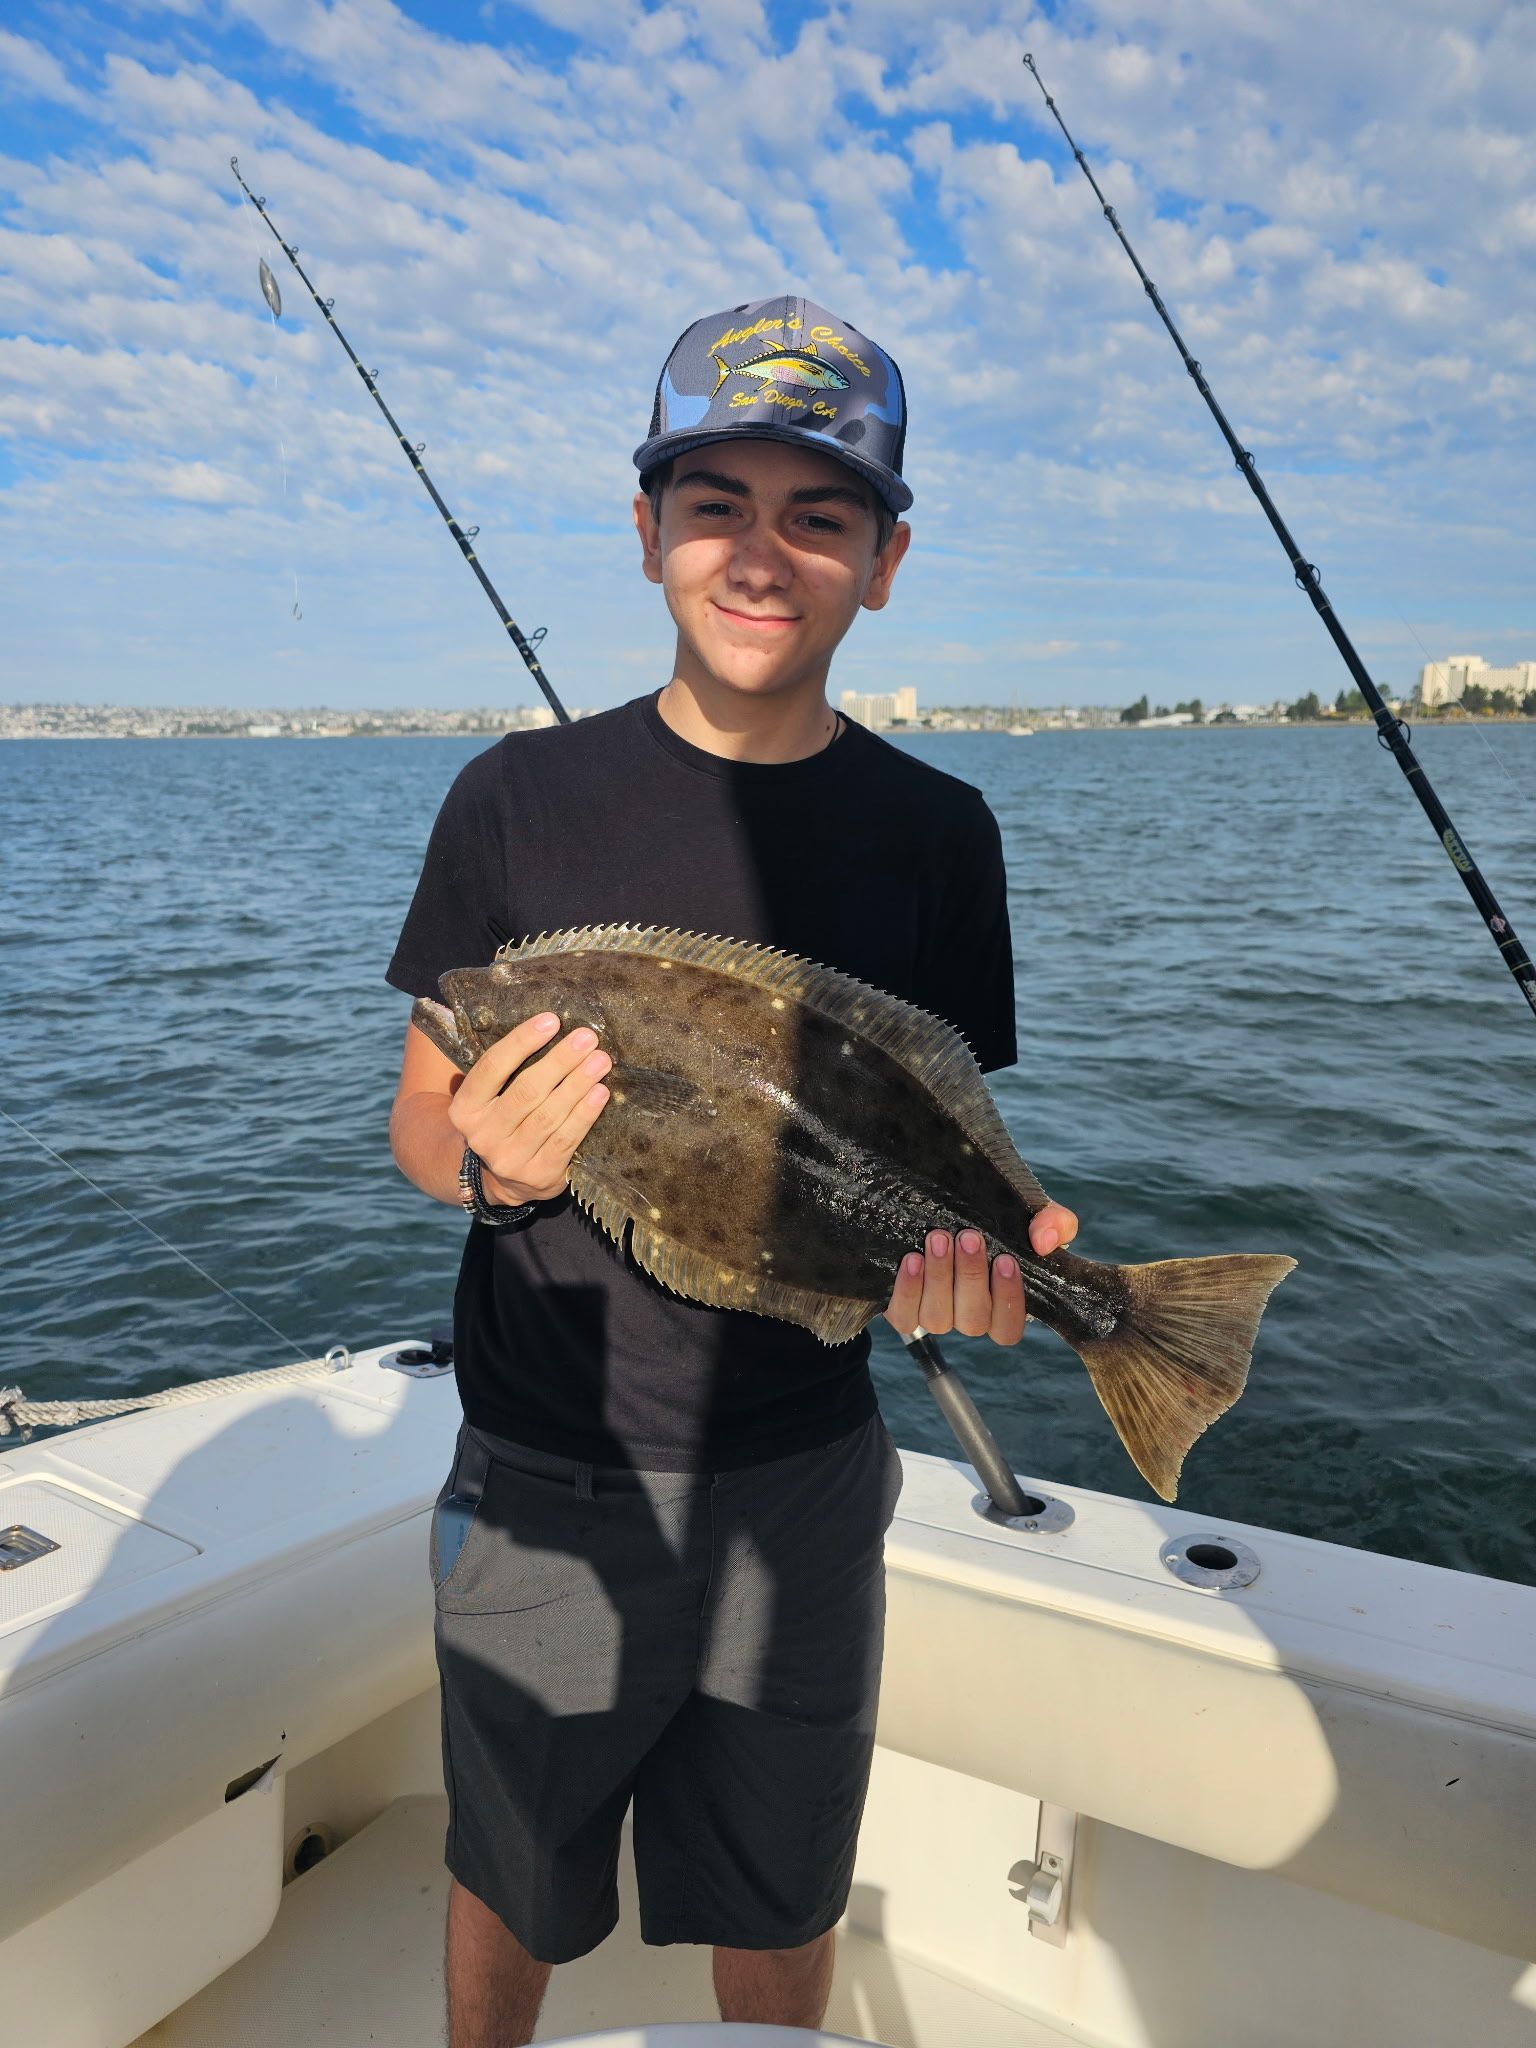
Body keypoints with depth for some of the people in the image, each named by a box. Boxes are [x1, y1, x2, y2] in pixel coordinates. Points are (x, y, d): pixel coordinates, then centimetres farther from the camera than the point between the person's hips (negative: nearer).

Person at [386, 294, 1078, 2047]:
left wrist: (971, 1247, -20)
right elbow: (418, 1120, -1)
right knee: (509, 1885, 21)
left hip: (800, 1475, 1)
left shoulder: (934, 832, -3)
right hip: (543, 1471, 0)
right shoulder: (523, 799, -7)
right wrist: (491, 1161, -24)